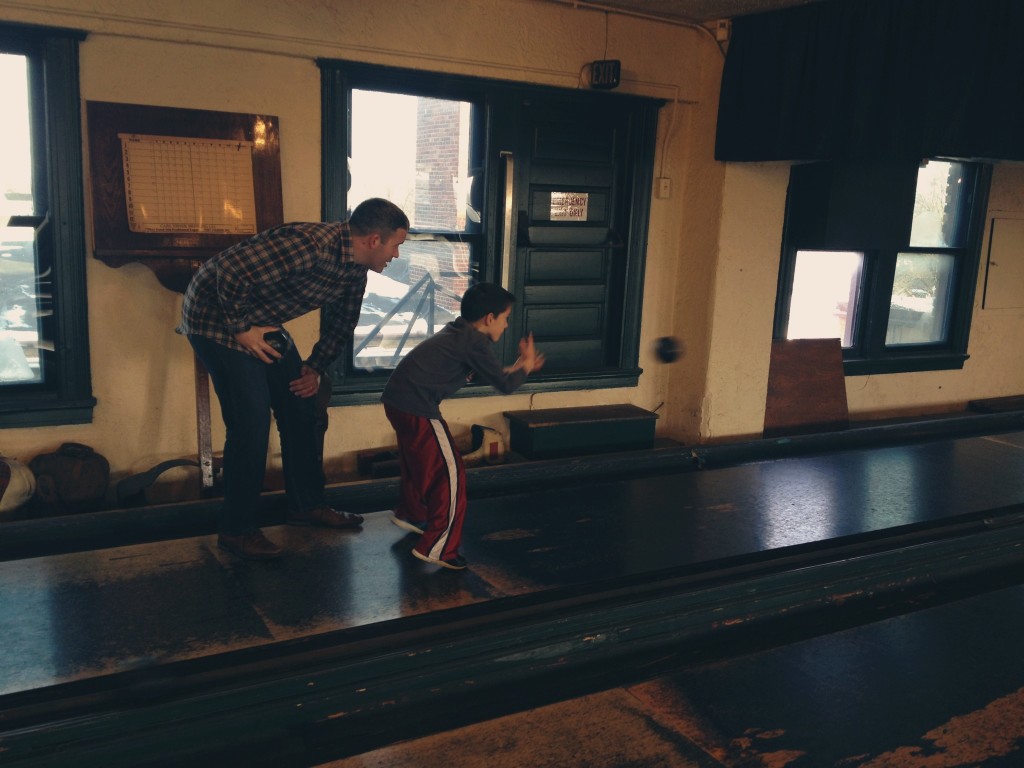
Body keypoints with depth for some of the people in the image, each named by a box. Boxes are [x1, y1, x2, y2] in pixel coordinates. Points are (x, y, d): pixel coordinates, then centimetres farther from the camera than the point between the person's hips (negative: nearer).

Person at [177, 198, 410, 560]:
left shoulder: (355, 268, -2)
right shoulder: (311, 245, -32)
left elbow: (341, 322, 14)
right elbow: (231, 269, -34)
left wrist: (316, 368, 8)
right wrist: (240, 329, -23)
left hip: (263, 323, 9)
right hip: (217, 317, -9)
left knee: (300, 407, 9)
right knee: (251, 421, -13)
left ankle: (306, 505, 23)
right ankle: (236, 529, 0)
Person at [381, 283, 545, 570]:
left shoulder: (458, 332, 15)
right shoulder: (475, 343, -13)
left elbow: (487, 372, 27)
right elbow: (505, 385, -6)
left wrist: (517, 367, 22)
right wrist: (526, 366, 11)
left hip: (396, 399, 10)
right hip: (417, 407, -10)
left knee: (417, 461, 30)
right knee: (450, 473, -3)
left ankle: (410, 514, 52)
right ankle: (437, 547, 1)